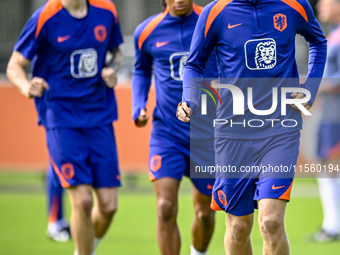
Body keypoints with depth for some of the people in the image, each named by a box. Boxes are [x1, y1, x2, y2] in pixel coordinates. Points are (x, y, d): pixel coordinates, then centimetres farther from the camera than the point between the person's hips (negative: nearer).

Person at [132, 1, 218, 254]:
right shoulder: (147, 31, 0)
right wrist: (138, 107, 4)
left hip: (207, 133, 0)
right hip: (166, 131, 0)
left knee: (205, 211, 13)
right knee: (165, 209, -16)